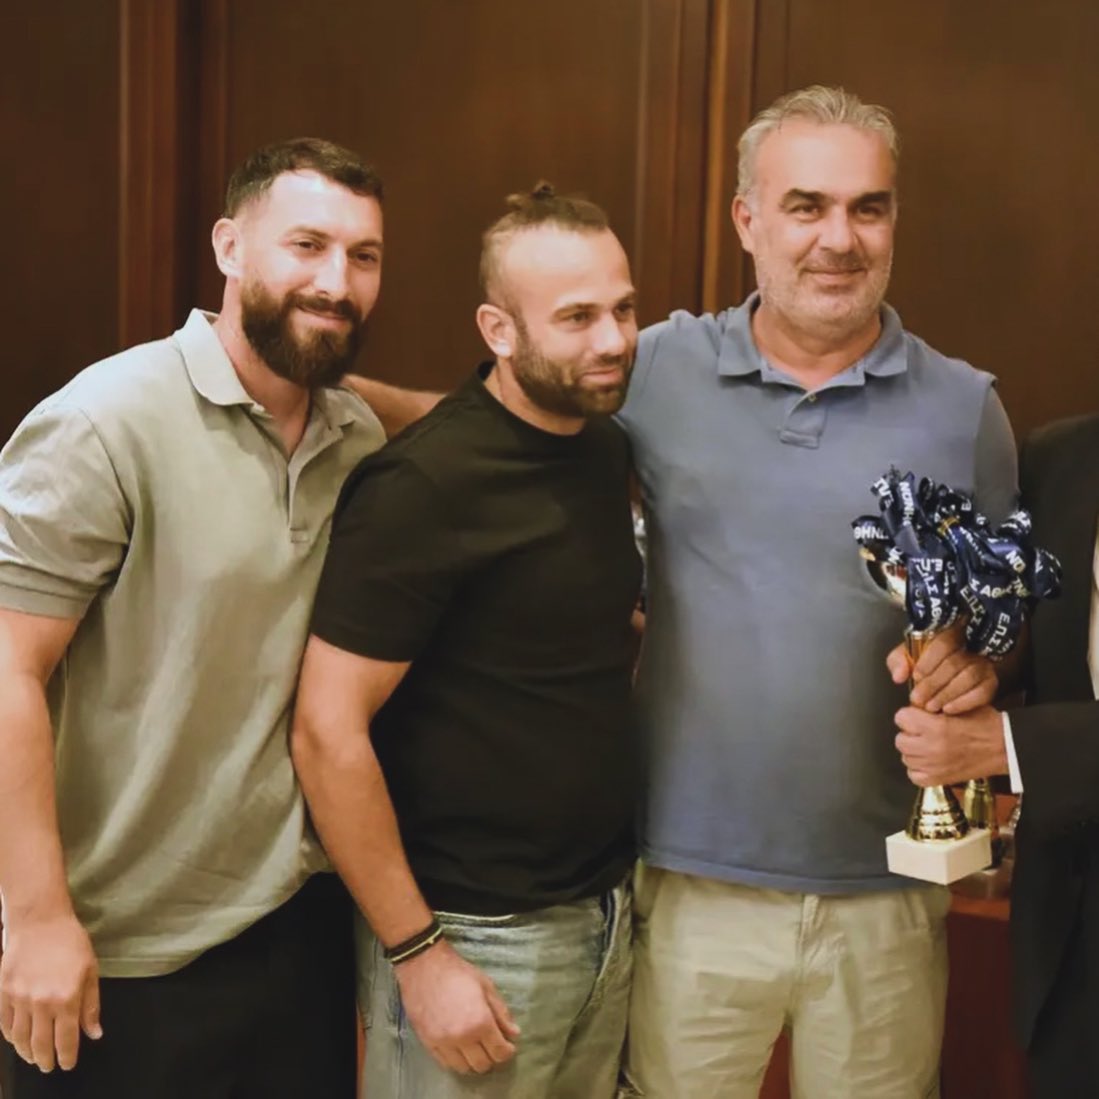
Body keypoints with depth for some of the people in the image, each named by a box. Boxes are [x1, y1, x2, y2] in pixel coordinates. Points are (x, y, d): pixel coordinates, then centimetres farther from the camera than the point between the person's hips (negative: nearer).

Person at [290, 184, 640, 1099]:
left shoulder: (607, 449, 4)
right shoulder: (424, 486, -18)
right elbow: (328, 734, -19)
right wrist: (416, 953, -17)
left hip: (607, 912, 7)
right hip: (475, 937, -7)